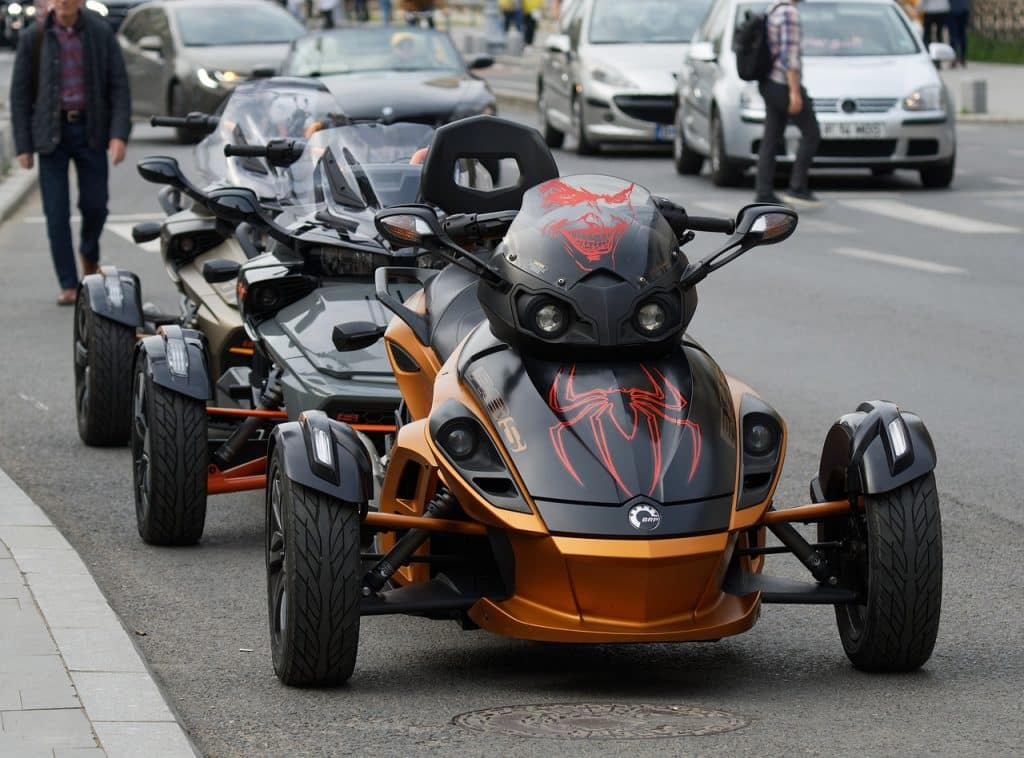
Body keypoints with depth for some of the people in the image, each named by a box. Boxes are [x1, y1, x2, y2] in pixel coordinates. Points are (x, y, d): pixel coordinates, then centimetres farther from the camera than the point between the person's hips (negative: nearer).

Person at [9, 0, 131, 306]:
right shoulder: (34, 37, -2)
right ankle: (68, 285, 5)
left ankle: (89, 255, 36)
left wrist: (119, 135, -11)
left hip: (90, 130, 1)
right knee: (56, 212, -2)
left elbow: (119, 86, -1)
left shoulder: (100, 34, -1)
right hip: (52, 131, 0)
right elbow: (20, 93, 2)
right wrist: (23, 145, -2)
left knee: (95, 204, 5)